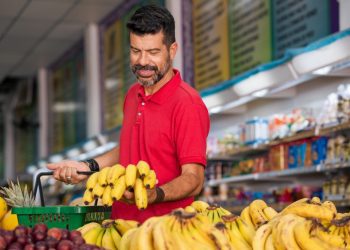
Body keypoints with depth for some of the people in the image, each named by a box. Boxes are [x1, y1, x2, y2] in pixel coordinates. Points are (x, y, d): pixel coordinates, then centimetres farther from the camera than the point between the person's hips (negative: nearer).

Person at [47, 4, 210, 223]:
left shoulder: (187, 104, -12)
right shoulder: (133, 95, 14)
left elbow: (193, 180, -15)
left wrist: (155, 195, -32)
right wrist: (89, 166, 15)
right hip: (121, 224, 7)